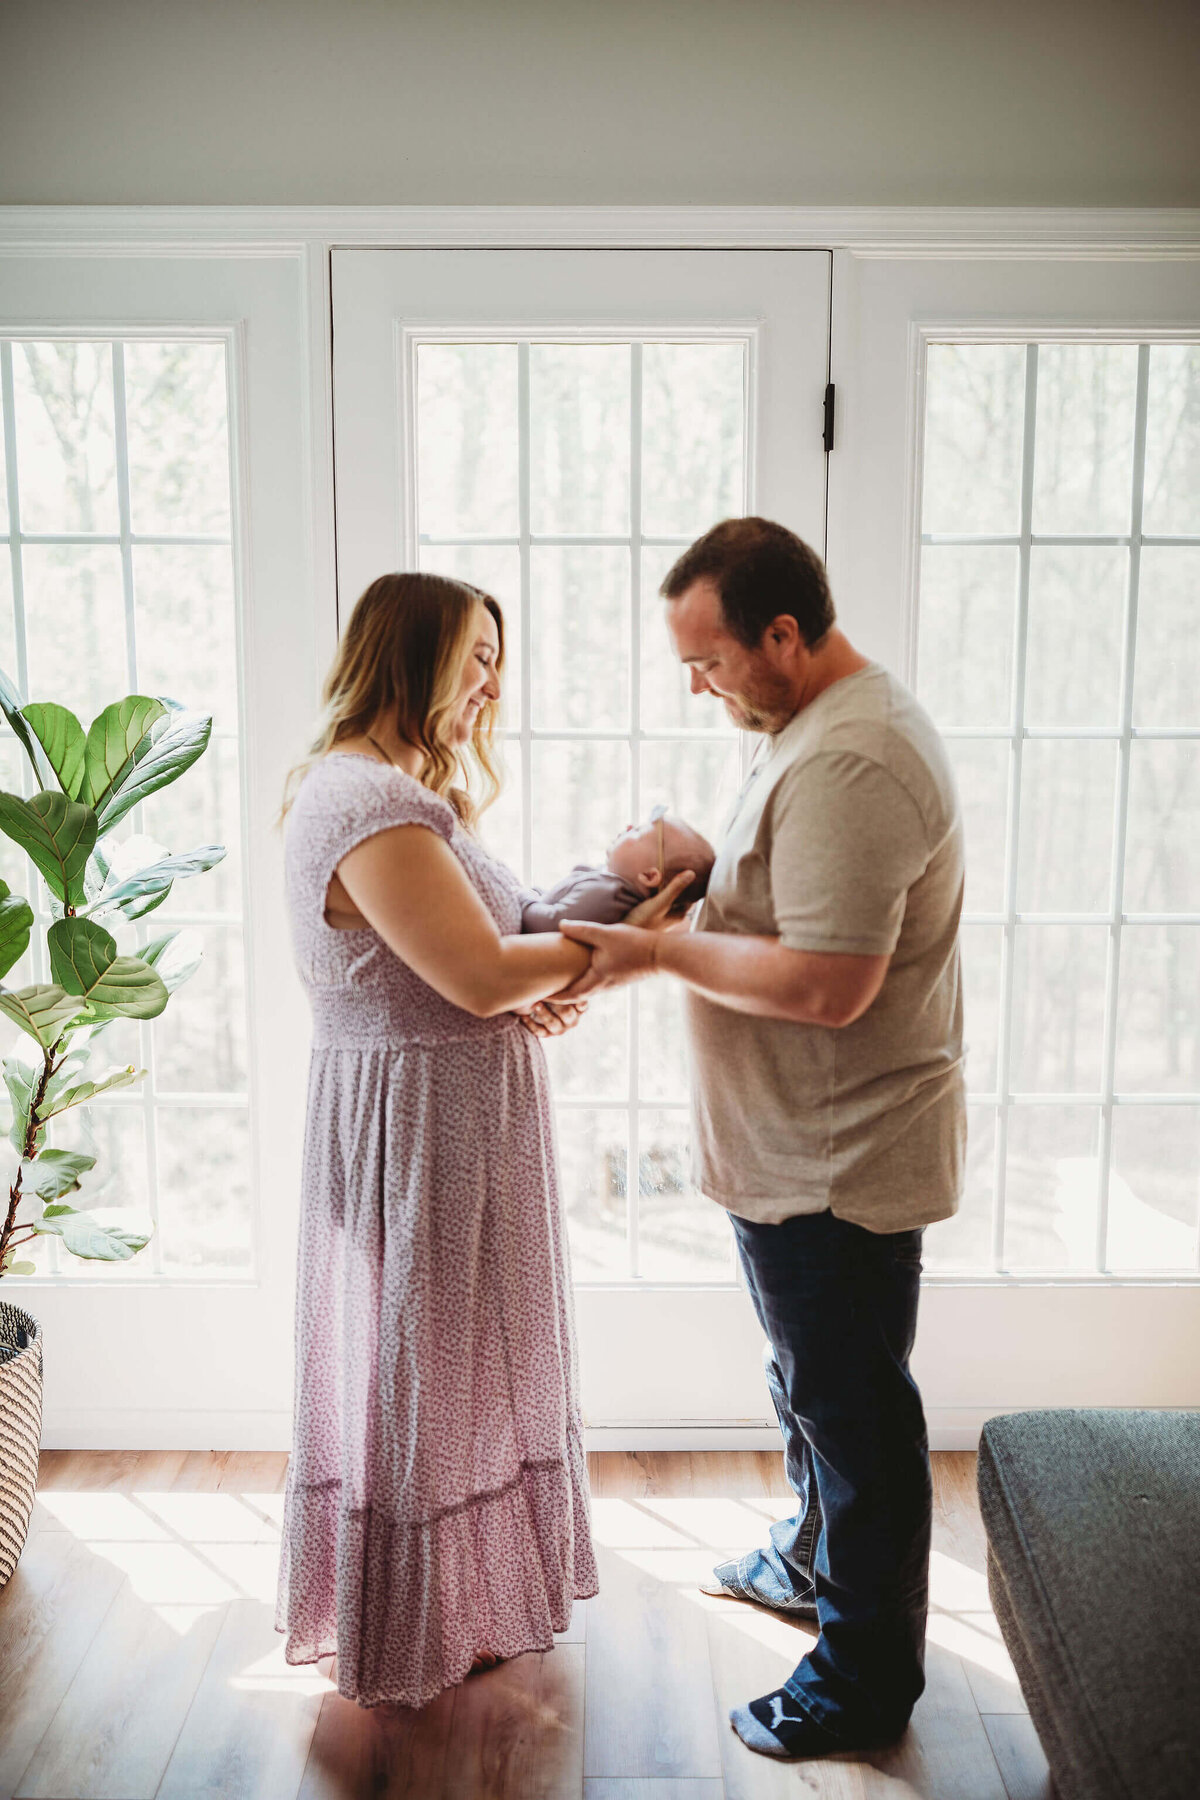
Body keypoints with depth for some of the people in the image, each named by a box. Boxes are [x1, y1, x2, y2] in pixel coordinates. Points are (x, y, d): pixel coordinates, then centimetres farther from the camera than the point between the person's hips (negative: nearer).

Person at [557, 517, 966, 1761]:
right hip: (804, 1151, 10)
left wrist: (662, 950, -21)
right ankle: (817, 1558, 49)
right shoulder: (827, 727, 9)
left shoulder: (849, 762, -26)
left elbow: (829, 983, -31)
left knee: (851, 1410, 7)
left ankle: (865, 1680, 28)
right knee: (813, 1383, 27)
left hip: (839, 1167, -10)